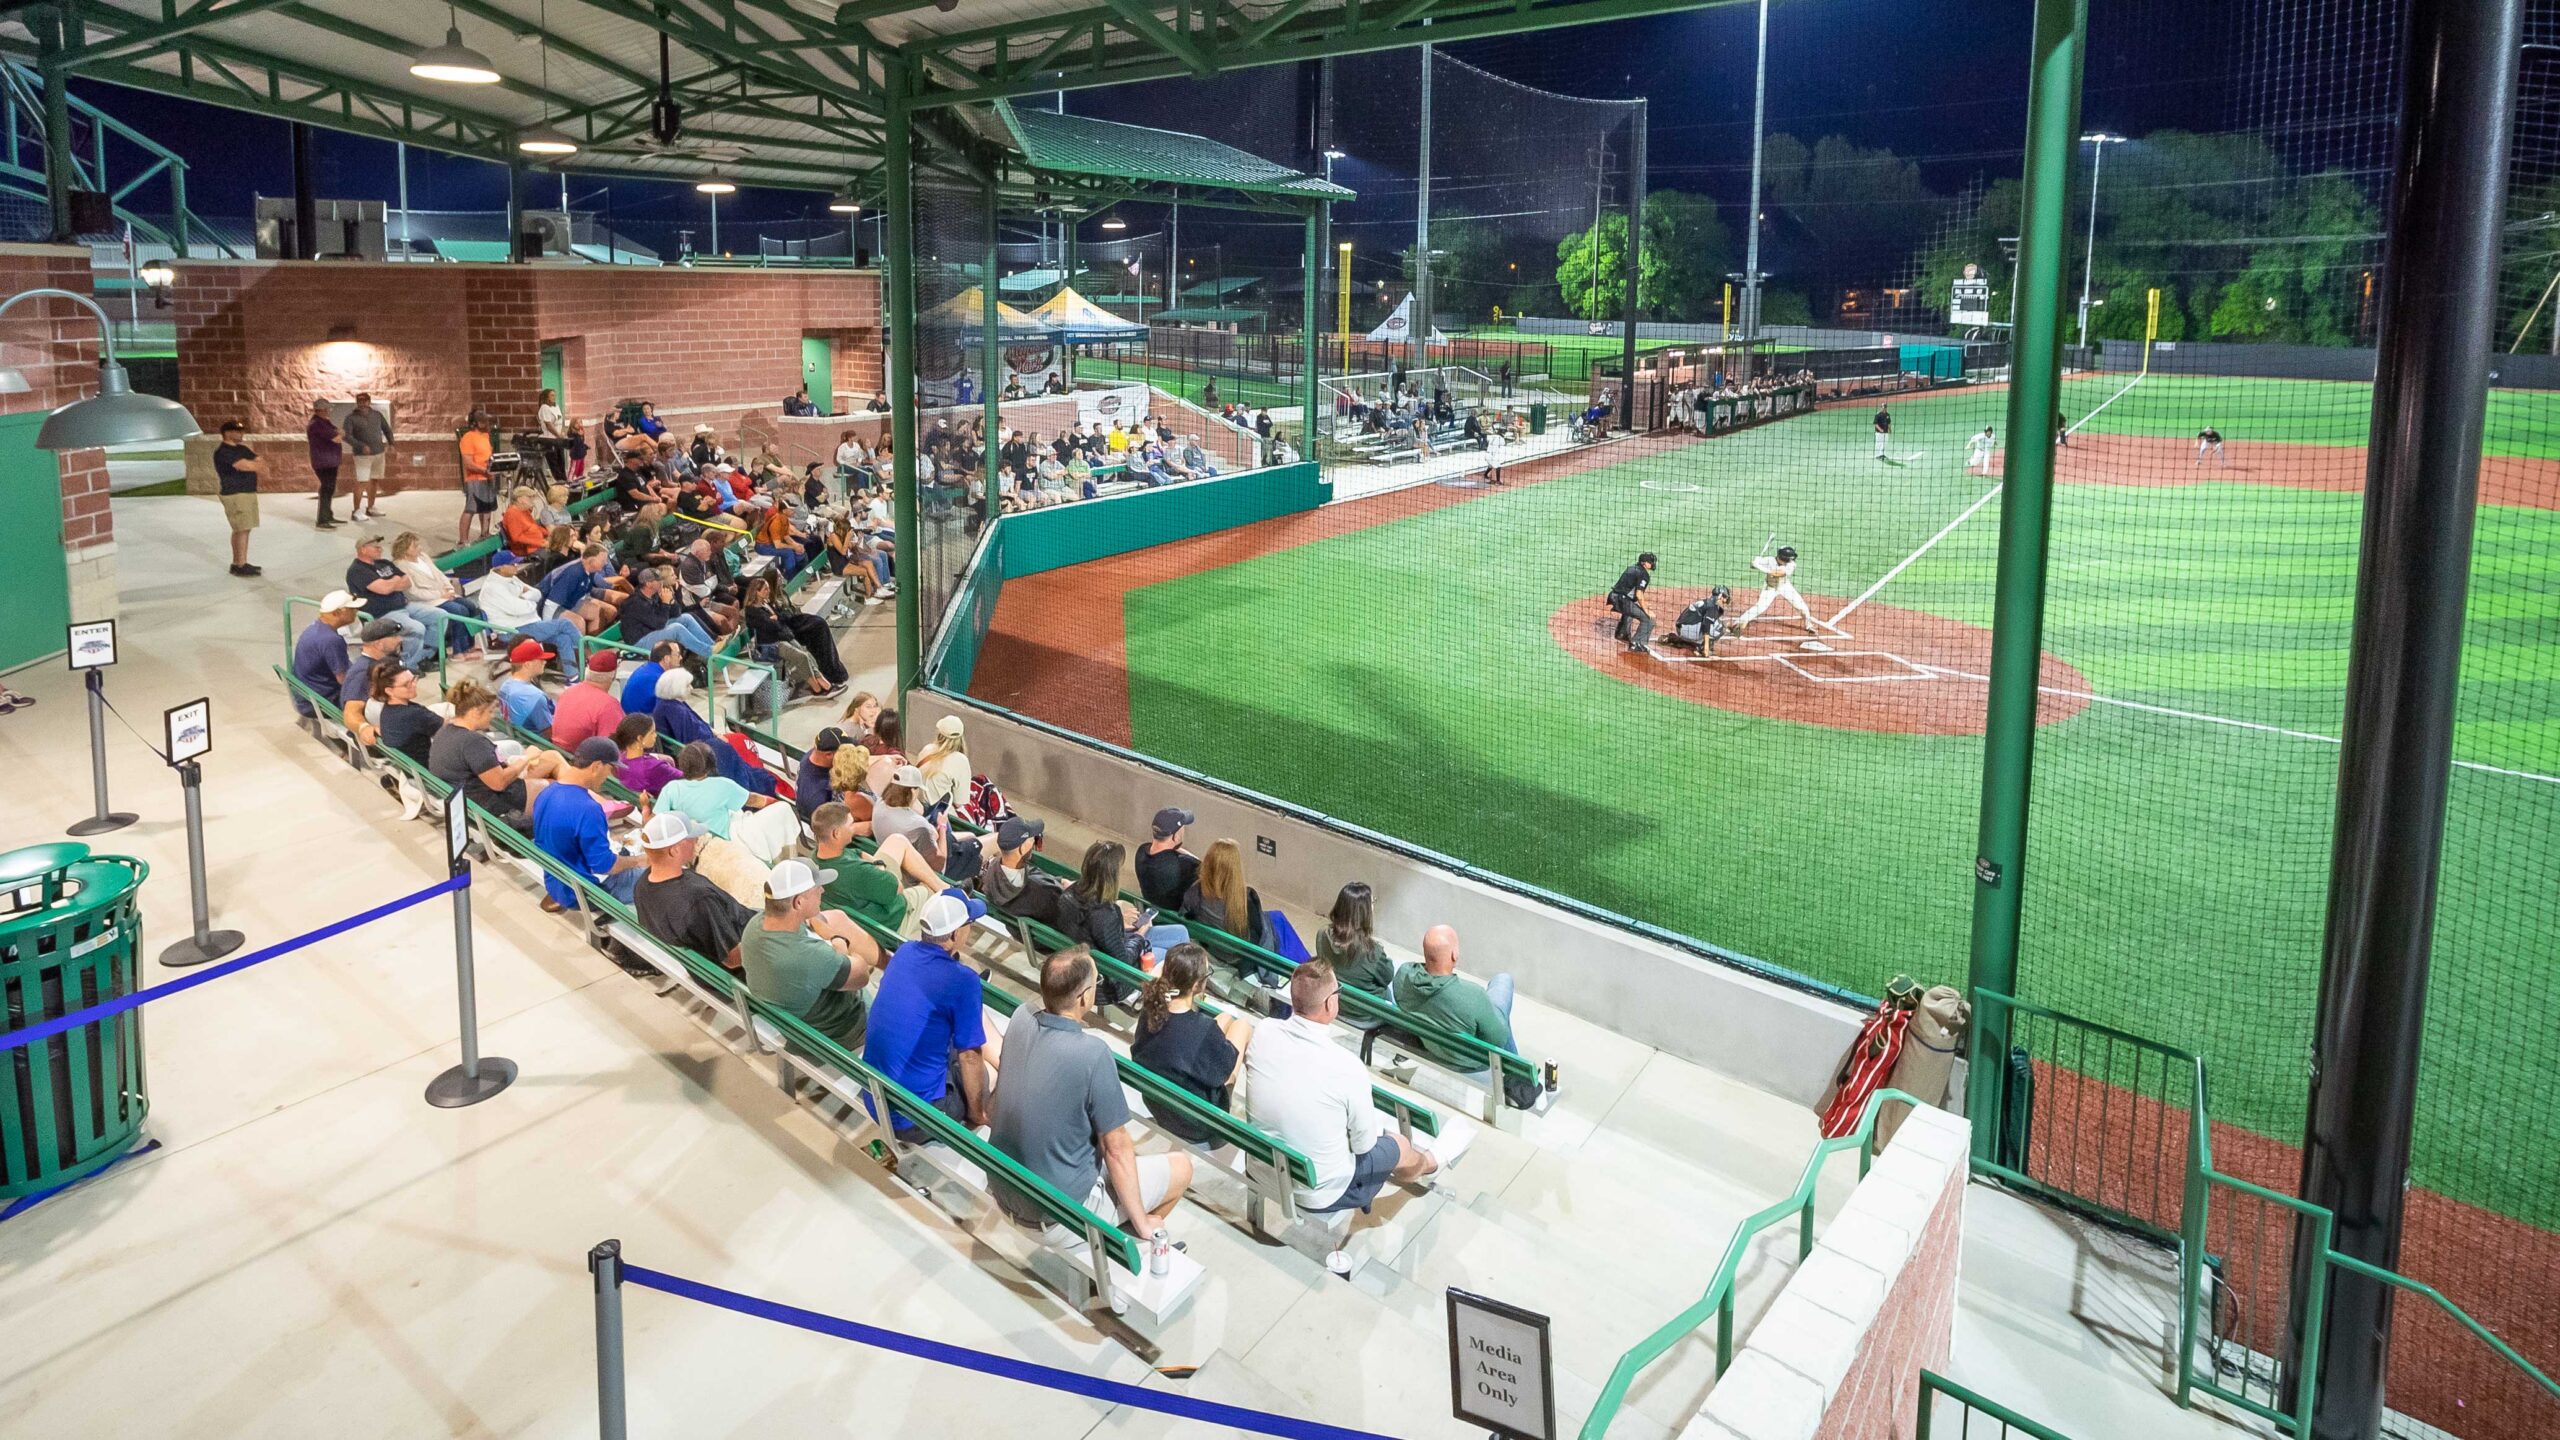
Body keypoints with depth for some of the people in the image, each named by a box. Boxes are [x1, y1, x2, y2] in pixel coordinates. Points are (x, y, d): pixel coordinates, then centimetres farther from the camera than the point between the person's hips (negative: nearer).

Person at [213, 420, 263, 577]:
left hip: (249, 492, 9)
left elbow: (261, 463, 10)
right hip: (235, 494, -9)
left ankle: (238, 563, 19)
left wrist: (253, 465, -12)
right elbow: (245, 465, -22)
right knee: (242, 529, -10)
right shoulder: (223, 452, -13)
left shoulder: (242, 449, 15)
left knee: (242, 529, 12)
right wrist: (258, 465, -2)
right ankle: (240, 566, -7)